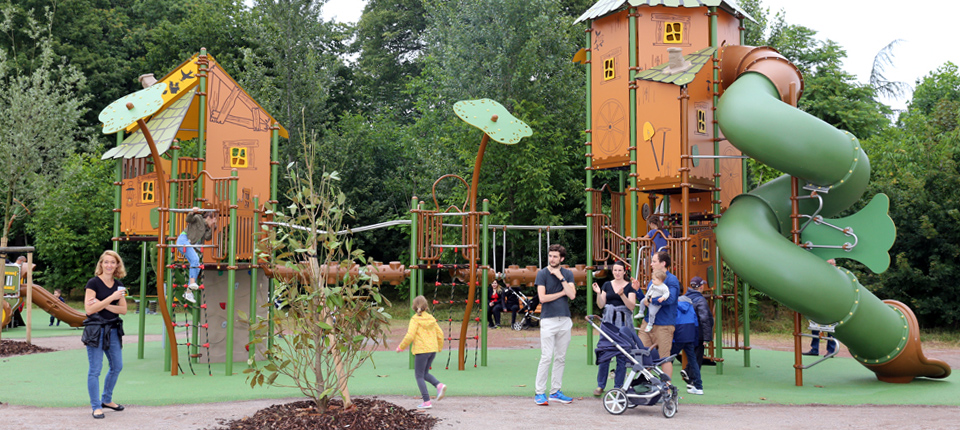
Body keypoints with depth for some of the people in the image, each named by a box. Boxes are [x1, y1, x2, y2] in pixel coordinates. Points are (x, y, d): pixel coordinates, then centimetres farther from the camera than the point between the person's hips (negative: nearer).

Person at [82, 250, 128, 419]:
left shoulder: (118, 285, 9)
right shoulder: (93, 283, -8)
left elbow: (123, 309, 2)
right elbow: (89, 309, -15)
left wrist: (103, 304, -13)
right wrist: (111, 298, -19)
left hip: (113, 330, 6)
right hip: (95, 330, -6)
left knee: (117, 366, 14)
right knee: (95, 369, -3)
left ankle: (107, 400, 31)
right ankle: (96, 407, 6)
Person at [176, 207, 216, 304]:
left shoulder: (207, 228, 20)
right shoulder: (198, 218, 2)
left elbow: (207, 238, 2)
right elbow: (188, 219, -16)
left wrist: (212, 228, -6)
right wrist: (193, 212, -34)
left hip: (191, 245, 9)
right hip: (183, 240, -9)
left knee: (197, 268, 2)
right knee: (195, 259, -28)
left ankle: (188, 292, 6)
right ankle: (192, 283, -37)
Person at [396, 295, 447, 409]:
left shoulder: (415, 320, -9)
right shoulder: (431, 318, 8)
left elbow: (410, 336, -16)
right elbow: (440, 333, 12)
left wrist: (401, 347, -1)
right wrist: (439, 347, 29)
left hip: (421, 350, -6)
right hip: (432, 350, 6)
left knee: (419, 375, 4)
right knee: (425, 373, 21)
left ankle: (426, 401, -2)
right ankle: (439, 385, -5)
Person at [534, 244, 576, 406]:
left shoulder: (567, 274, 10)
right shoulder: (542, 273, 0)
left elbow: (572, 295, -4)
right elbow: (542, 297, -9)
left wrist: (561, 278, -8)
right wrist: (562, 293, -2)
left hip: (565, 320, 4)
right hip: (548, 320, -4)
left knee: (560, 358, 7)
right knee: (546, 357, -9)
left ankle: (555, 391, 14)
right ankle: (540, 393, -4)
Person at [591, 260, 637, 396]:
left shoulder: (630, 287, 3)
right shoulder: (607, 285, 12)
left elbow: (632, 306, -7)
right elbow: (601, 305, 8)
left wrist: (622, 295, -20)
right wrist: (598, 293, -9)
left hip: (623, 323, -2)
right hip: (608, 321, 2)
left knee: (622, 355, 0)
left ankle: (618, 386, 10)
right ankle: (600, 385, 8)